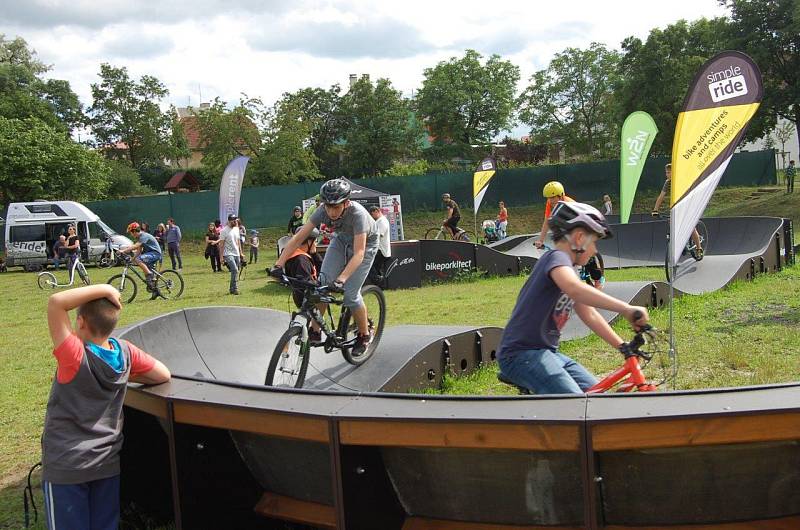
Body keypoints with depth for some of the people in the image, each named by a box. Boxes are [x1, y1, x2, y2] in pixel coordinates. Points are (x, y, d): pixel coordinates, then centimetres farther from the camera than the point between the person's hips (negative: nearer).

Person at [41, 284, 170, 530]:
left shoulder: (75, 356, -21)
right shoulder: (125, 352, -8)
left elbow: (56, 302, -27)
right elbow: (163, 375, 4)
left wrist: (103, 288, -21)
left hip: (66, 466, -4)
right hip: (109, 462, 5)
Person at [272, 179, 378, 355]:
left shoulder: (357, 214, -39)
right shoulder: (323, 211, -27)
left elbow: (359, 253, -44)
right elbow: (298, 237, -26)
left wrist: (341, 279, -57)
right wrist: (278, 265, -35)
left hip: (365, 244, -4)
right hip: (341, 239, 4)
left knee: (349, 293, -13)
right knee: (324, 282, -15)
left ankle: (364, 334, 9)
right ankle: (315, 331, -1)